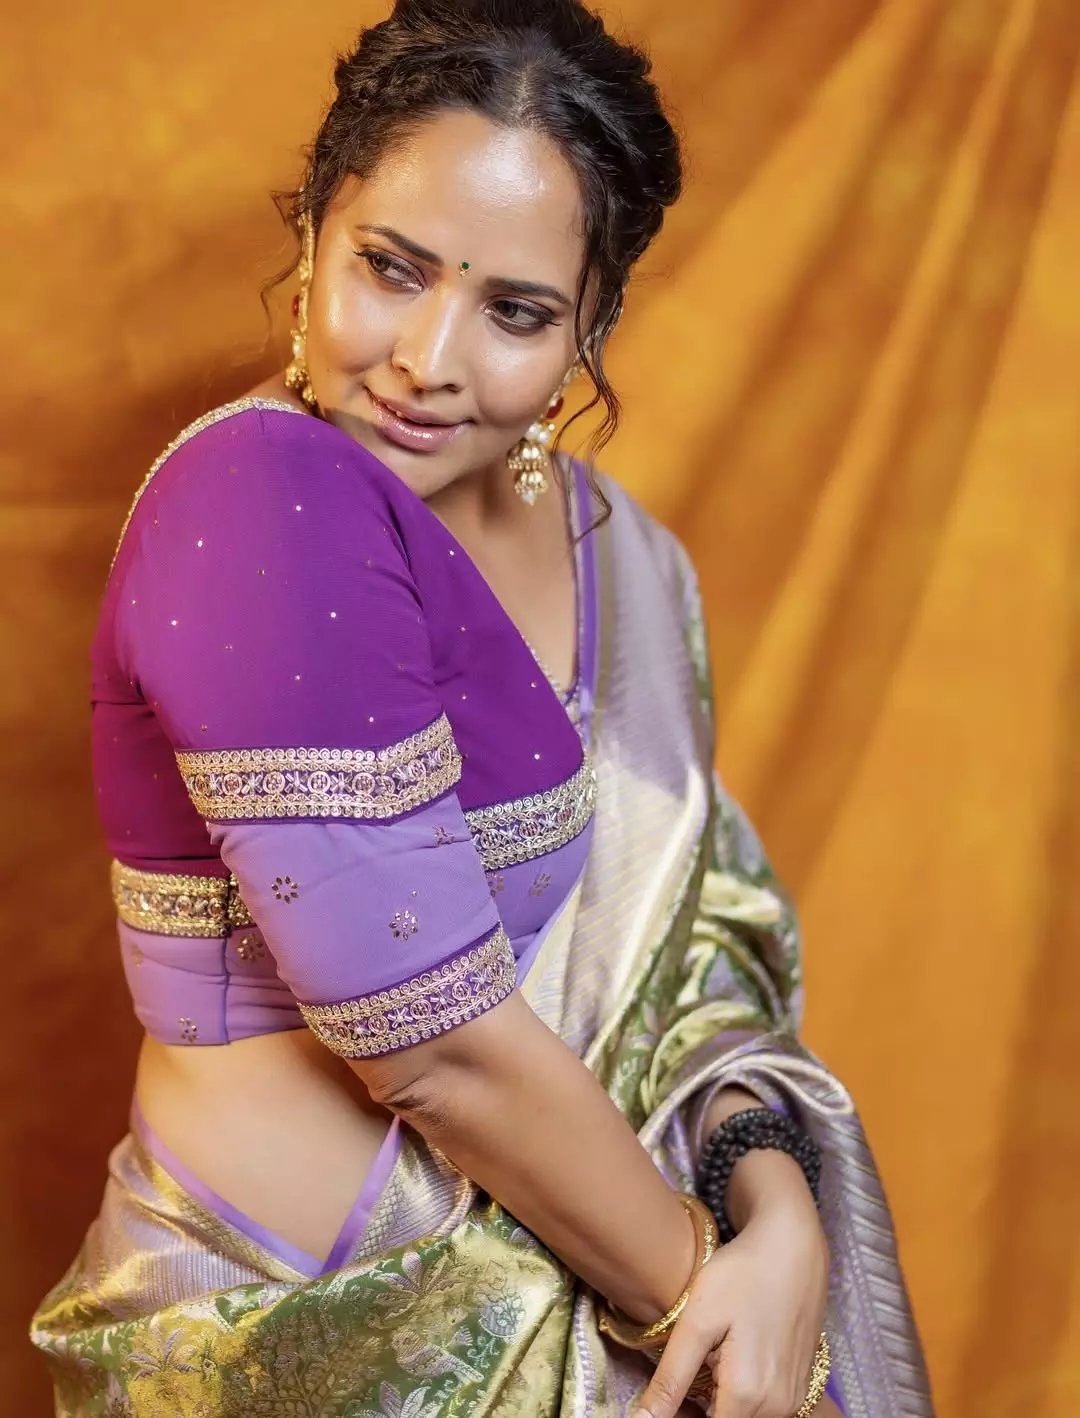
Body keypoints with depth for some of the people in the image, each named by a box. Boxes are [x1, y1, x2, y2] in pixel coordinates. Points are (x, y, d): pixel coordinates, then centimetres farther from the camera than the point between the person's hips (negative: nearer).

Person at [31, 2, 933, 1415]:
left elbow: (687, 931, 2)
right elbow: (442, 1045, -23)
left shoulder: (605, 544, 1)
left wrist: (781, 1220, -13)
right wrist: (696, 1288, -12)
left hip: (571, 1271, 7)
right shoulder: (260, 502, -23)